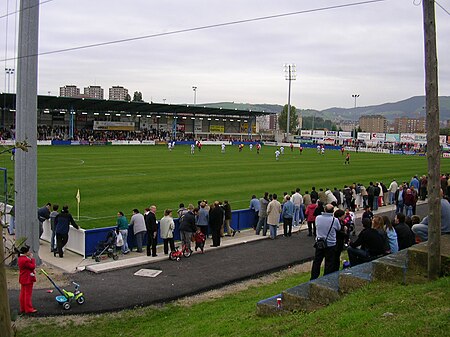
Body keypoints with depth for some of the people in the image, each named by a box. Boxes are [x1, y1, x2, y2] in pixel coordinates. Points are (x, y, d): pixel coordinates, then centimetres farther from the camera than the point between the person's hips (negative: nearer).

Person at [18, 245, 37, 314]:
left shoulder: (20, 258, 6)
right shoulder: (25, 260, -27)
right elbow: (33, 266, -18)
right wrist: (32, 258, -14)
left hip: (23, 279, 10)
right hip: (28, 279, -10)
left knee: (23, 293, 16)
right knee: (28, 294, 0)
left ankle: (23, 308, 26)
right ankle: (28, 309, 7)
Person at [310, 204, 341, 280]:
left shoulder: (318, 218, -8)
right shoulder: (335, 220, -17)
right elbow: (339, 228, 1)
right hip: (330, 244, -3)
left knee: (316, 262, 15)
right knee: (329, 263, 10)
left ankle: (313, 278, 23)